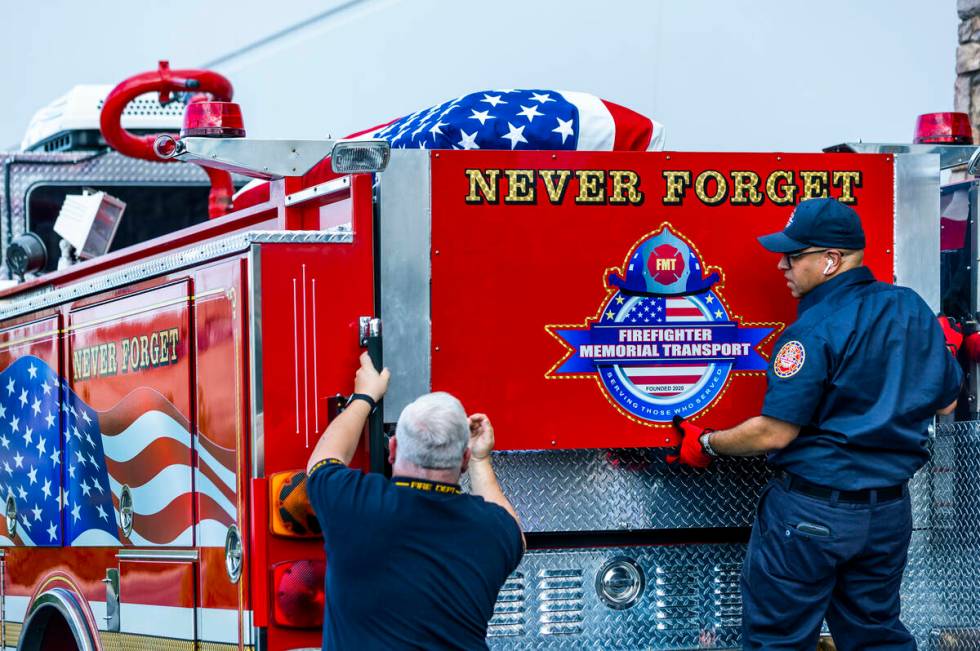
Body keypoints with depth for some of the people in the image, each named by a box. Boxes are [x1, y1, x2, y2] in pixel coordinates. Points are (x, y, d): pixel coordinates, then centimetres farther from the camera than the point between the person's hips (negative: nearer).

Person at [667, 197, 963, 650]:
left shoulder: (815, 330, -19)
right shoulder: (913, 308, 1)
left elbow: (774, 433, -18)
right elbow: (946, 403, 11)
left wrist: (706, 444, -4)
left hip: (811, 512, -7)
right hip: (890, 513, 7)